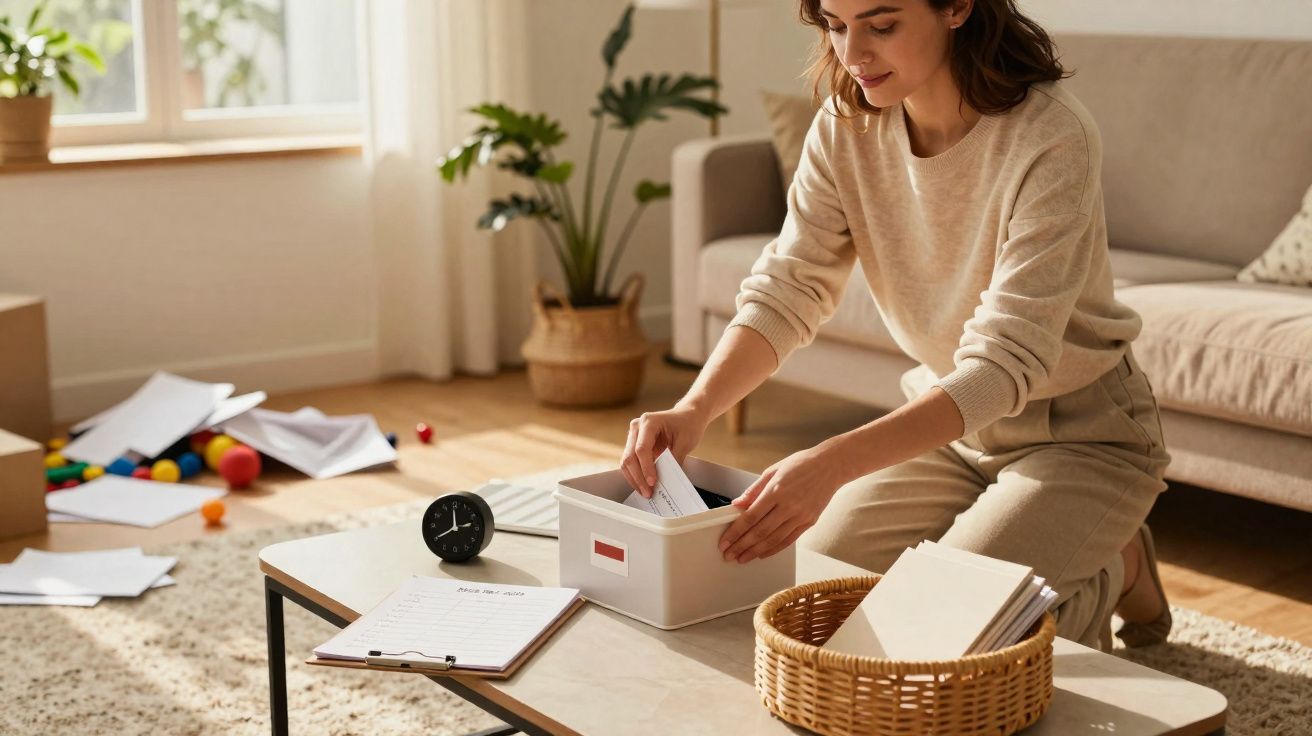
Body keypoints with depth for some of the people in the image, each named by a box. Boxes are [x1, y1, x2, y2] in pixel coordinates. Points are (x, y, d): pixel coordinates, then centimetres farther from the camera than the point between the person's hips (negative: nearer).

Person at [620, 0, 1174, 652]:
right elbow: (786, 291, -12)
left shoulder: (1051, 138, -29)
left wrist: (833, 463, -46)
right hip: (947, 420, 6)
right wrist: (695, 408, -32)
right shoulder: (845, 127, -10)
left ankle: (1117, 568, 9)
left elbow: (1003, 363, -34)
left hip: (1081, 432, -6)